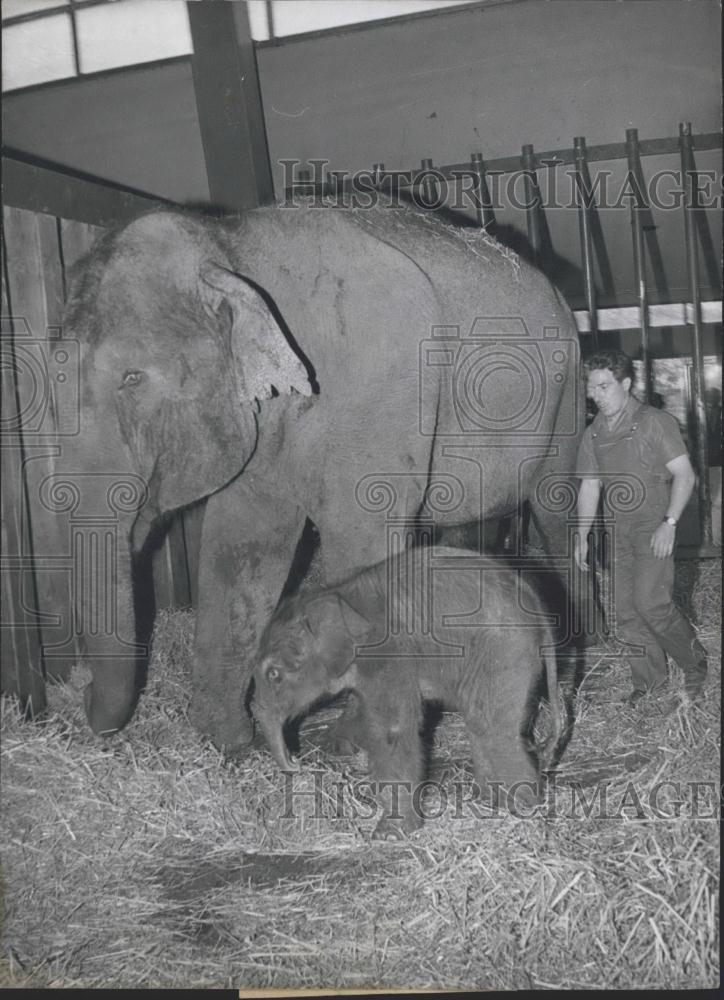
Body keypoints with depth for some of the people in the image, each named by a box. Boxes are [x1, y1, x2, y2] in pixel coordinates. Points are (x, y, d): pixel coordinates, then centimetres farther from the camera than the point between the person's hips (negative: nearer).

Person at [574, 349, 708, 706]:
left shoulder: (656, 422, -9)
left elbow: (685, 475, -9)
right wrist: (582, 536, 9)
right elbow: (589, 487, 13)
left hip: (655, 528, -6)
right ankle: (650, 680, 18)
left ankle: (695, 663, 8)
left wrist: (669, 523, -19)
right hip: (619, 532, 6)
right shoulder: (592, 435, 8)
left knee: (651, 602, -15)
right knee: (625, 610, 4)